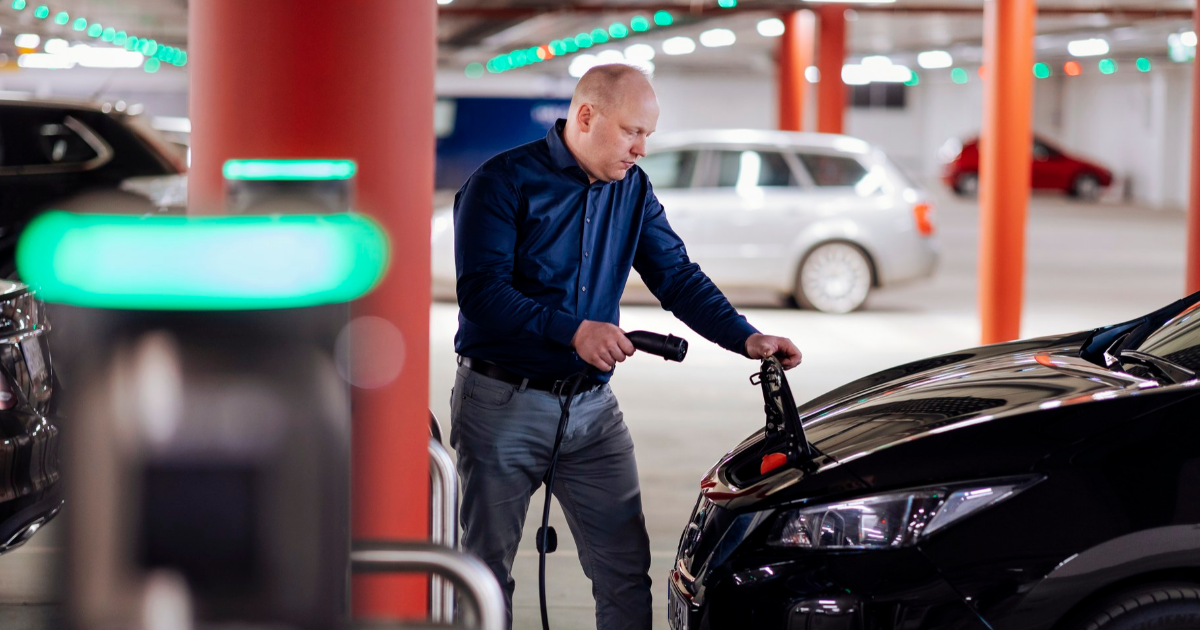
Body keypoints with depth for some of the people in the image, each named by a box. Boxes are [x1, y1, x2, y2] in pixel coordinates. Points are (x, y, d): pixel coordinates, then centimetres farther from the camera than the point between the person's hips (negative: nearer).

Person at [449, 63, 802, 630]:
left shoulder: (632, 189, 9)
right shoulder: (505, 181, -11)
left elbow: (677, 277, 9)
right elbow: (479, 292, -19)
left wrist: (745, 339, -6)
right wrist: (572, 330, -30)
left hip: (592, 406, 5)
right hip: (503, 404, -5)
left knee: (626, 568, 2)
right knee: (486, 567, 3)